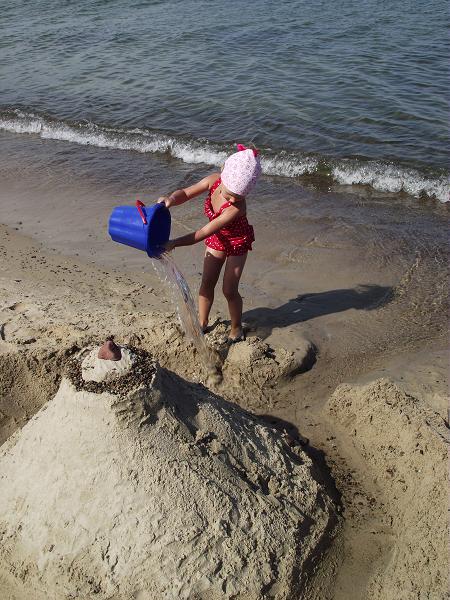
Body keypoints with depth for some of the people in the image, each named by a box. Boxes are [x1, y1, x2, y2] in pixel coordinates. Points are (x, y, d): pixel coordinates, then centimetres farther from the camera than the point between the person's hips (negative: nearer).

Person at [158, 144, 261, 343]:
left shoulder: (237, 208, -41)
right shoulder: (213, 180, -26)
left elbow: (204, 232, -40)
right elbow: (185, 193, -15)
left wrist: (174, 243, -43)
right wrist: (171, 199, -39)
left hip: (237, 243, -5)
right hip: (216, 239, 5)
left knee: (229, 290, -1)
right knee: (206, 284, 9)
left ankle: (236, 328, 25)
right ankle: (202, 323, 29)